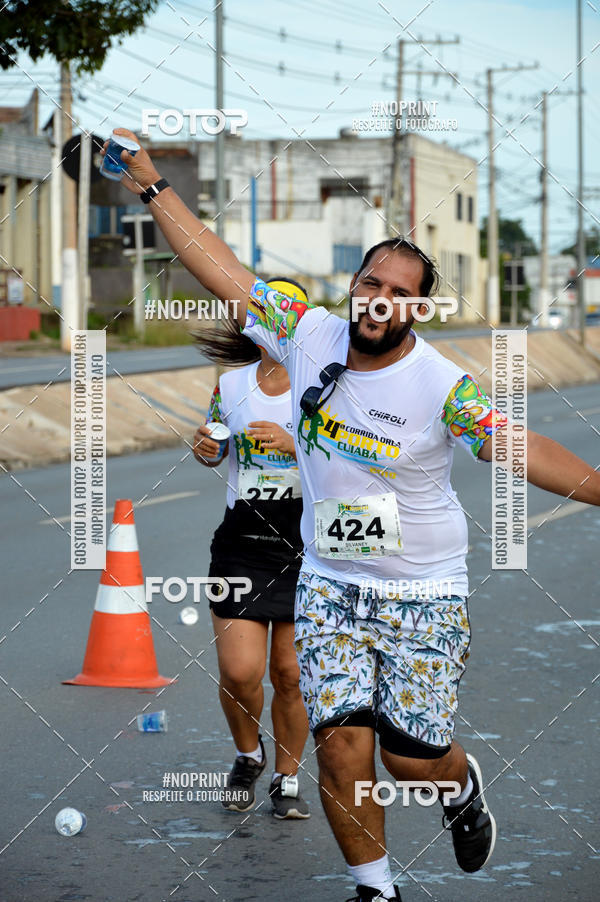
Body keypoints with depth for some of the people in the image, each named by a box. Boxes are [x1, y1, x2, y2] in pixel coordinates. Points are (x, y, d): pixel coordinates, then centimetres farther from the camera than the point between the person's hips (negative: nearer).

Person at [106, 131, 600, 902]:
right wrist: (150, 185, -3)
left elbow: (519, 448, -19)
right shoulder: (309, 336, -5)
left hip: (424, 593, -3)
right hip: (328, 585, 3)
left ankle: (463, 785, 38)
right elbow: (221, 271, -2)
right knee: (340, 743, -7)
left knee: (412, 758, 0)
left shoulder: (444, 387, -14)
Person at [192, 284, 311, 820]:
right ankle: (248, 755, 21)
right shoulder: (232, 384, 6)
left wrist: (294, 444, -24)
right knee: (239, 671, -8)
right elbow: (214, 450, 21)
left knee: (290, 674, 2)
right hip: (242, 540, 2)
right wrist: (204, 449, -1)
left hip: (304, 545, -2)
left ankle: (287, 779, 22)